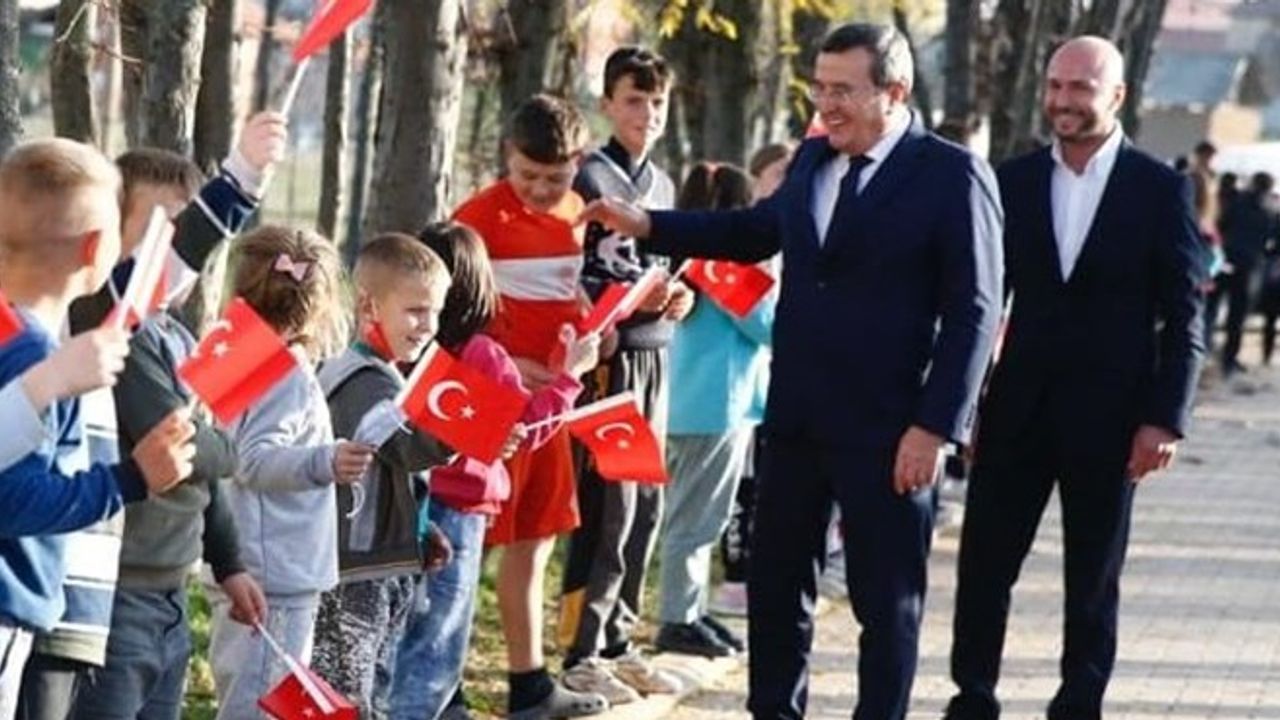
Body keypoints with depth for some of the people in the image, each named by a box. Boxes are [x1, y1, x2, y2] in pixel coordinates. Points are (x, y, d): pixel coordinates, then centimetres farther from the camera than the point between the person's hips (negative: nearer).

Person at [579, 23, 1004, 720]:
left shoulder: (953, 175, -12)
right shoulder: (812, 158, 9)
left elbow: (973, 312, -14)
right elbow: (755, 232, 26)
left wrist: (935, 426, -19)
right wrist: (647, 225, 16)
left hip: (887, 427, -7)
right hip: (795, 415, 7)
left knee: (886, 597, 4)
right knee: (775, 581, 14)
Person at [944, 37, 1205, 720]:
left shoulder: (1161, 190, -3)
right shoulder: (1014, 180, 4)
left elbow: (1184, 318, -3)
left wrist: (1165, 418, -10)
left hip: (1109, 416, -2)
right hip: (1018, 408, 2)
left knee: (1094, 576, 8)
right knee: (984, 563, 2)